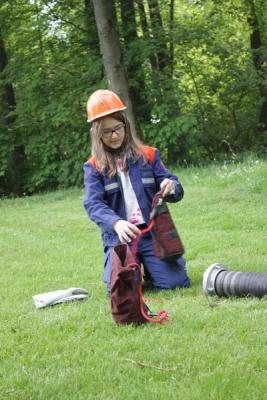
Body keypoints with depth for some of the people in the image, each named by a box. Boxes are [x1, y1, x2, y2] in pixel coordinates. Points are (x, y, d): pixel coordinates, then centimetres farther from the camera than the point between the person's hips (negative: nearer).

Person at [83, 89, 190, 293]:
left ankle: (151, 268, 18)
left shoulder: (148, 155, 8)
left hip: (153, 232, 1)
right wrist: (116, 223, -32)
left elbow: (177, 191, 7)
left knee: (176, 283, -16)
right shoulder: (94, 167, 4)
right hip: (119, 237, -1)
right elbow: (93, 204, -11)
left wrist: (172, 187, -20)